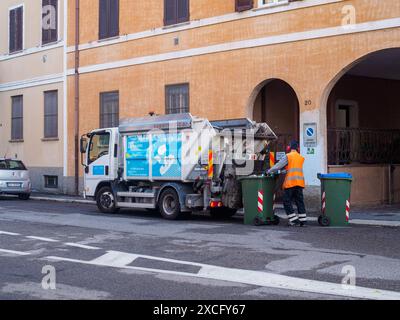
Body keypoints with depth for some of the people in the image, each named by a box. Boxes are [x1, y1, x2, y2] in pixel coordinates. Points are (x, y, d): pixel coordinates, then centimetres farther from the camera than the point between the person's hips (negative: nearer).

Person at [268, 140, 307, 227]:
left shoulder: (288, 156, -3)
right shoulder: (301, 157, 15)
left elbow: (278, 166, -6)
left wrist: (269, 171, 6)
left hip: (290, 182, -6)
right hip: (300, 182, 6)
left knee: (287, 201, 1)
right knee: (299, 201, 11)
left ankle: (294, 220, -4)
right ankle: (303, 220, 8)